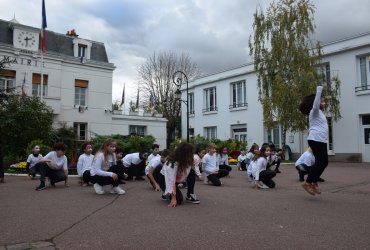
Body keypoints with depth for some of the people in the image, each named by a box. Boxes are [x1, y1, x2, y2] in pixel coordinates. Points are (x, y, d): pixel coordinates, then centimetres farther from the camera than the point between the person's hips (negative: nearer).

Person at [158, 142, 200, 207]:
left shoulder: (185, 161, -14)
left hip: (177, 177, 7)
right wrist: (173, 198, -37)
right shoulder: (171, 164, -37)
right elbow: (171, 181, -38)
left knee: (192, 172, -18)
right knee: (179, 199, -23)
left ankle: (190, 196, -7)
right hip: (164, 179, -7)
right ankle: (166, 193, 8)